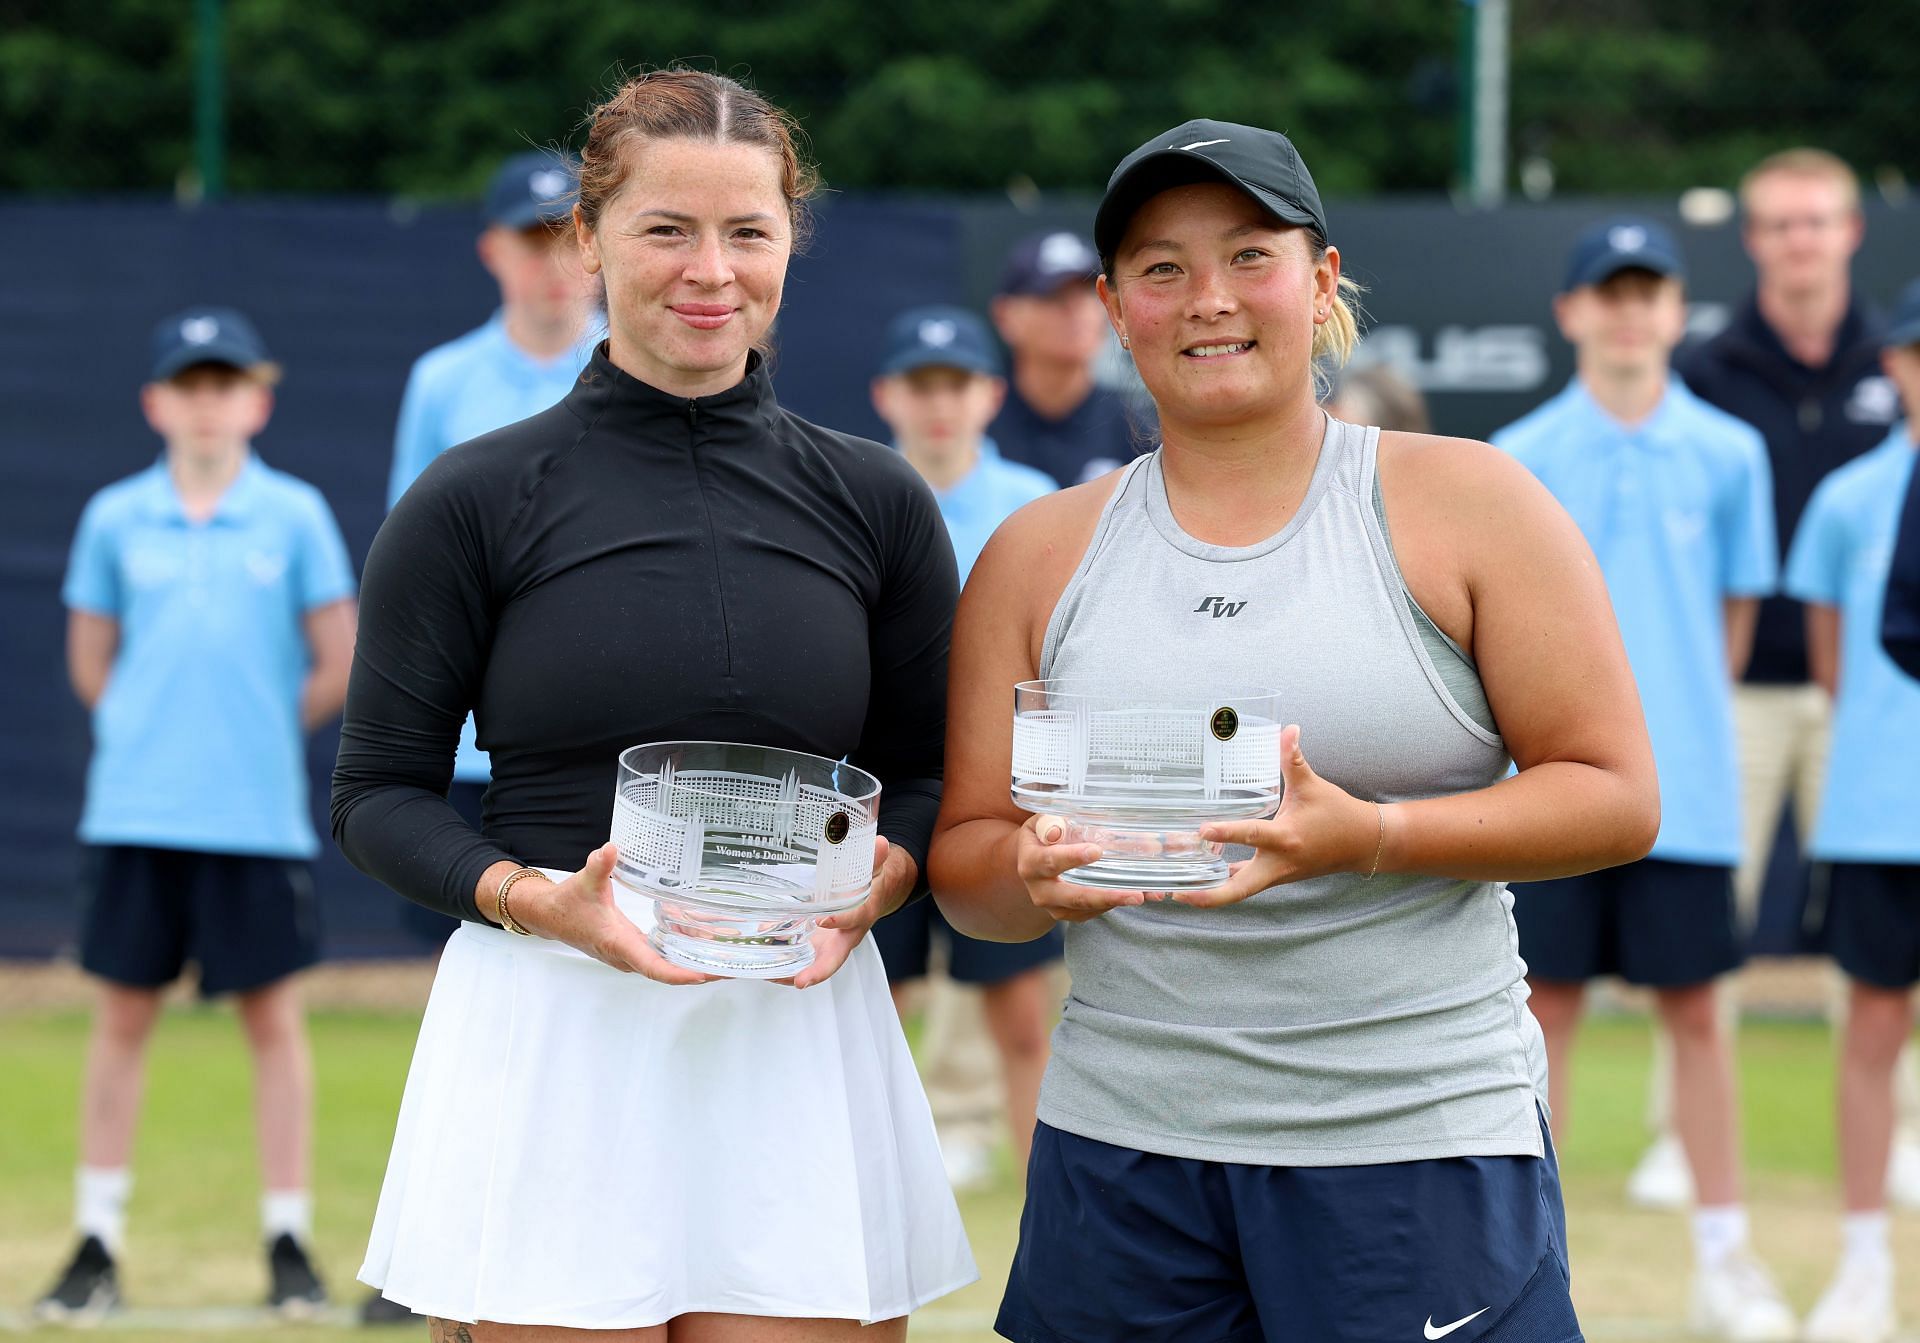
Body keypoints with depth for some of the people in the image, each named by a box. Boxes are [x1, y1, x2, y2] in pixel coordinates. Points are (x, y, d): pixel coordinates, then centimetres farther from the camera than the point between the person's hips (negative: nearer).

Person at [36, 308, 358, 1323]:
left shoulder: (294, 515, 1)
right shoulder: (116, 518, 5)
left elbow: (339, 668, 4)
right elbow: (90, 663, 12)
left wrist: (260, 732, 5)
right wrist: (159, 732, 6)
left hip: (258, 816, -1)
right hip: (135, 813, 1)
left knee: (273, 1018, 3)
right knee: (121, 1016, 4)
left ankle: (289, 1242, 11)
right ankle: (98, 1246, 11)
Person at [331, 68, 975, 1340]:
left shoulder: (875, 504, 9)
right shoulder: (474, 502, 1)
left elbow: (925, 775, 16)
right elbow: (380, 793, 4)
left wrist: (874, 879, -6)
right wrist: (534, 897, -13)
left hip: (799, 1032, 2)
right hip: (549, 1035, -2)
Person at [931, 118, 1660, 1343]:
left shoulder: (1465, 503, 1)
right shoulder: (1040, 553, 10)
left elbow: (1618, 799, -2)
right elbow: (964, 863, 12)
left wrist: (1370, 837, -17)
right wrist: (1036, 873, -12)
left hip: (1420, 1139, -3)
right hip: (1123, 1141, 3)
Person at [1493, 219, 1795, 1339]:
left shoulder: (1727, 453, 4)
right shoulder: (1521, 458, 2)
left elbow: (1736, 615, 10)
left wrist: (1684, 724, 7)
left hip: (1686, 786, 0)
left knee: (1695, 1012, 4)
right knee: (1549, 1006, 3)